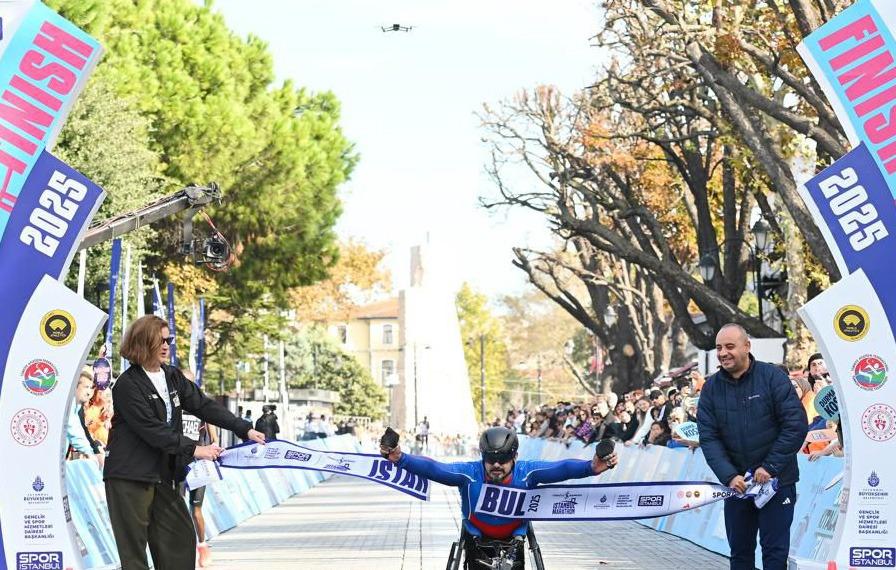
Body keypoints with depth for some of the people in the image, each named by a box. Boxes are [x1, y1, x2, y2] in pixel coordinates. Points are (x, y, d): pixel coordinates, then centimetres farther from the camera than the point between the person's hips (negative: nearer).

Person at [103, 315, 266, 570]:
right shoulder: (127, 385, -14)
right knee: (133, 548, -2)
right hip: (130, 476, -7)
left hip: (163, 474, 7)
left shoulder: (173, 377, 8)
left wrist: (245, 430, -1)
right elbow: (151, 429, -20)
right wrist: (194, 450, -21)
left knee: (182, 539, 7)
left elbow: (203, 405, 6)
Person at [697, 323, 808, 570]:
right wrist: (729, 476, -16)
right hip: (736, 483, 4)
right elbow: (708, 438, -2)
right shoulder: (711, 388, 2)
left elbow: (797, 424, -12)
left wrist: (770, 467, -16)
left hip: (776, 481, -3)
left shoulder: (773, 377, -8)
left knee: (775, 549, -1)